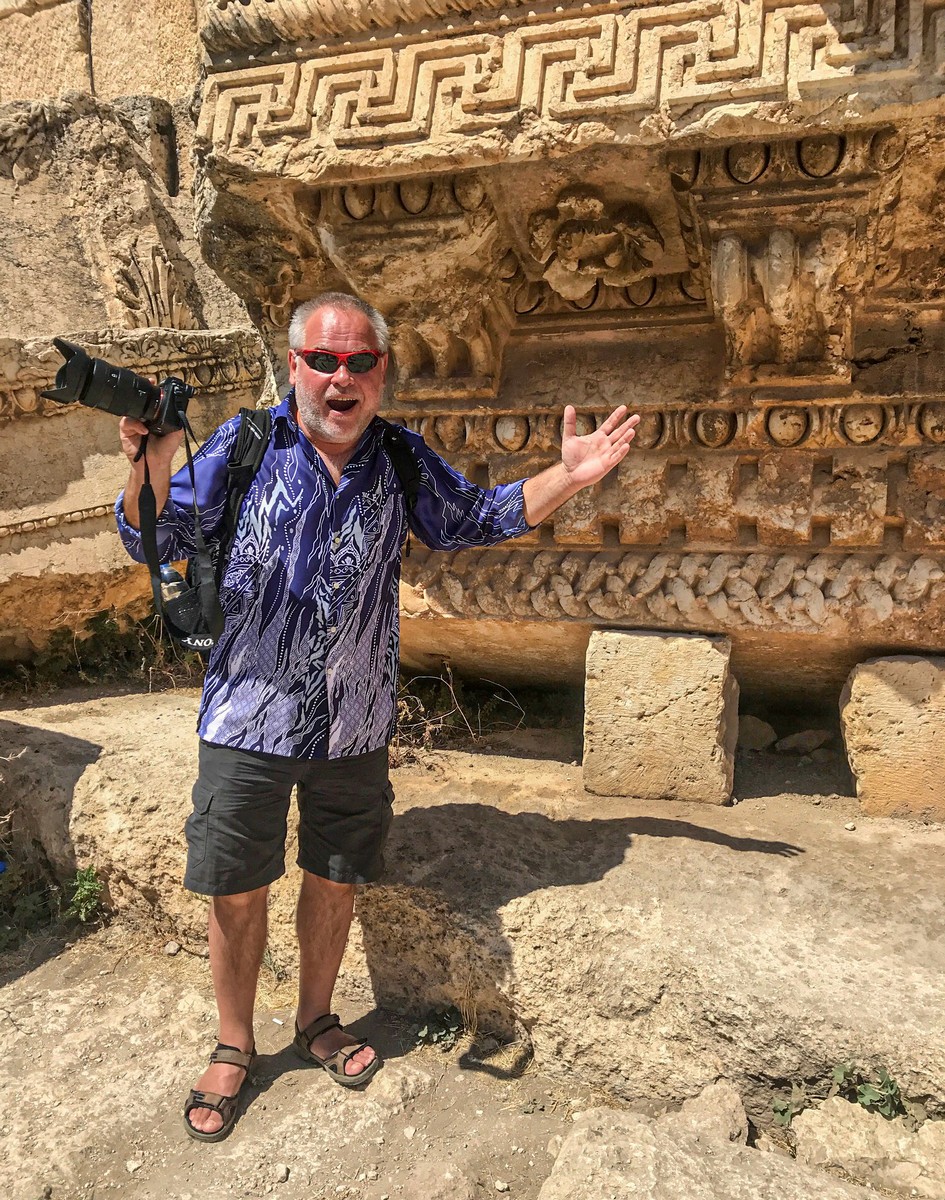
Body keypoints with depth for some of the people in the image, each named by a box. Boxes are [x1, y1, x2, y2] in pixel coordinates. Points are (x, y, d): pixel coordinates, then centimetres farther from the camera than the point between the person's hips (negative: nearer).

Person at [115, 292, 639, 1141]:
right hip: (249, 717, -2)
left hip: (353, 724, 2)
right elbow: (157, 541, -4)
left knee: (336, 879, 17)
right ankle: (234, 1046, 36)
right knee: (235, 889, 10)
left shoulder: (403, 459, 1)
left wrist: (568, 477, 1)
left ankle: (316, 1021, 43)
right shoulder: (244, 446, -8)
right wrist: (150, 464, -24)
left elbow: (476, 519, 13)